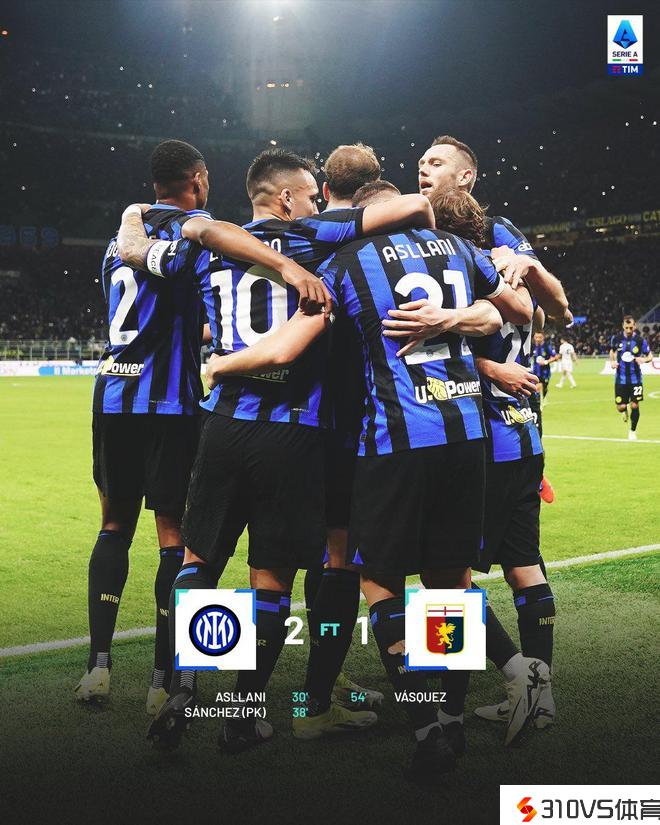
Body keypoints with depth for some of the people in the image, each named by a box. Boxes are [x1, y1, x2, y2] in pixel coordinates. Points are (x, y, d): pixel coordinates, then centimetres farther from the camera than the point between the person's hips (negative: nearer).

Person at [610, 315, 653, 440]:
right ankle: (625, 411, 37)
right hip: (621, 378, 1)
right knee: (620, 407, -3)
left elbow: (650, 355, 2)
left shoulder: (640, 340, -9)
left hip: (635, 378, -1)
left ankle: (633, 431, 19)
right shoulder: (616, 338, -5)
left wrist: (644, 360, -21)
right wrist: (612, 361, -2)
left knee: (635, 405, -3)